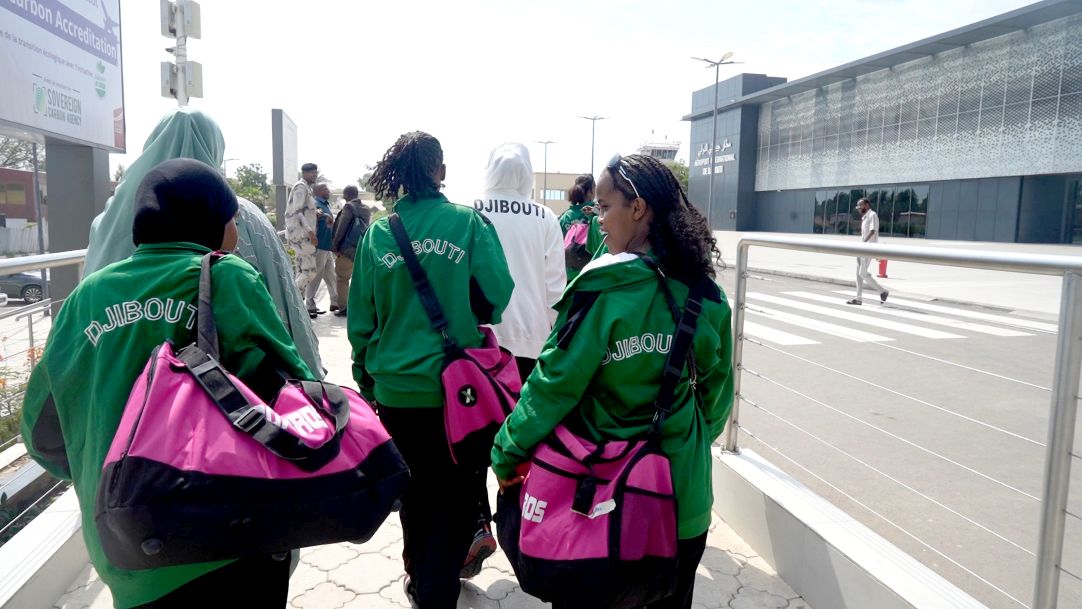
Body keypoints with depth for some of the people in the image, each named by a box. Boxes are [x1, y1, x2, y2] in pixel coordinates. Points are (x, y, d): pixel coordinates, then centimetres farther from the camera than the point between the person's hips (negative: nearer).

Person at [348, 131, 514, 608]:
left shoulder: (377, 233, -2)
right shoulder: (469, 222, -8)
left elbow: (360, 316, 2)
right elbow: (497, 297, -10)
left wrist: (366, 378, 15)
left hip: (395, 388, 3)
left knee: (415, 490, 23)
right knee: (456, 496, 15)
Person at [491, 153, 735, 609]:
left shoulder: (604, 290, -20)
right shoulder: (706, 294, -5)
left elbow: (554, 384, -16)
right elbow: (717, 389, 5)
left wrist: (506, 453, -4)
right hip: (683, 494, 4)